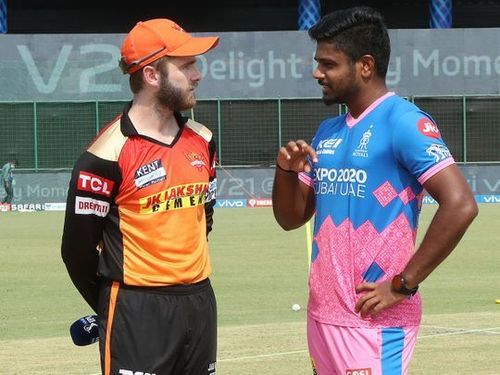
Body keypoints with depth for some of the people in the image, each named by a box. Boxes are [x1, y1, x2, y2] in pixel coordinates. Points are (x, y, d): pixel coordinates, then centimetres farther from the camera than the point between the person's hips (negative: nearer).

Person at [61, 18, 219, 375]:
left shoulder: (202, 141, 8)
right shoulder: (108, 154, -13)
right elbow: (78, 249, -7)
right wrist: (117, 313, 4)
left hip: (200, 305, 7)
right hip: (137, 312, -6)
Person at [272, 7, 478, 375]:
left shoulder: (404, 122, -10)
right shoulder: (328, 132, 15)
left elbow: (460, 206, -20)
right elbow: (291, 218, 20)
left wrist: (402, 285, -18)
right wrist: (286, 170, 0)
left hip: (376, 321, -8)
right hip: (322, 315, 8)